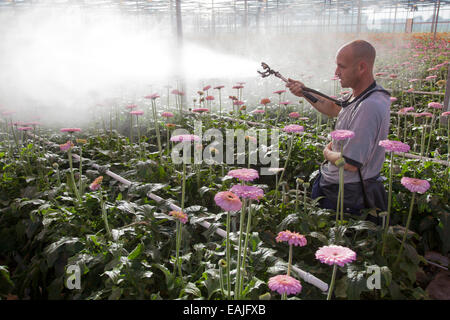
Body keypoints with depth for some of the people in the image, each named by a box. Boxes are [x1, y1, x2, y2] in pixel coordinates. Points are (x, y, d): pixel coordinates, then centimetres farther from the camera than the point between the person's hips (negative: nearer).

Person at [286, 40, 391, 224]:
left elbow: (350, 164, -32)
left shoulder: (369, 107, -31)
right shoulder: (359, 95, 1)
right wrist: (305, 93, 10)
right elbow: (334, 109, 22)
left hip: (345, 194, -9)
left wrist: (328, 153, -10)